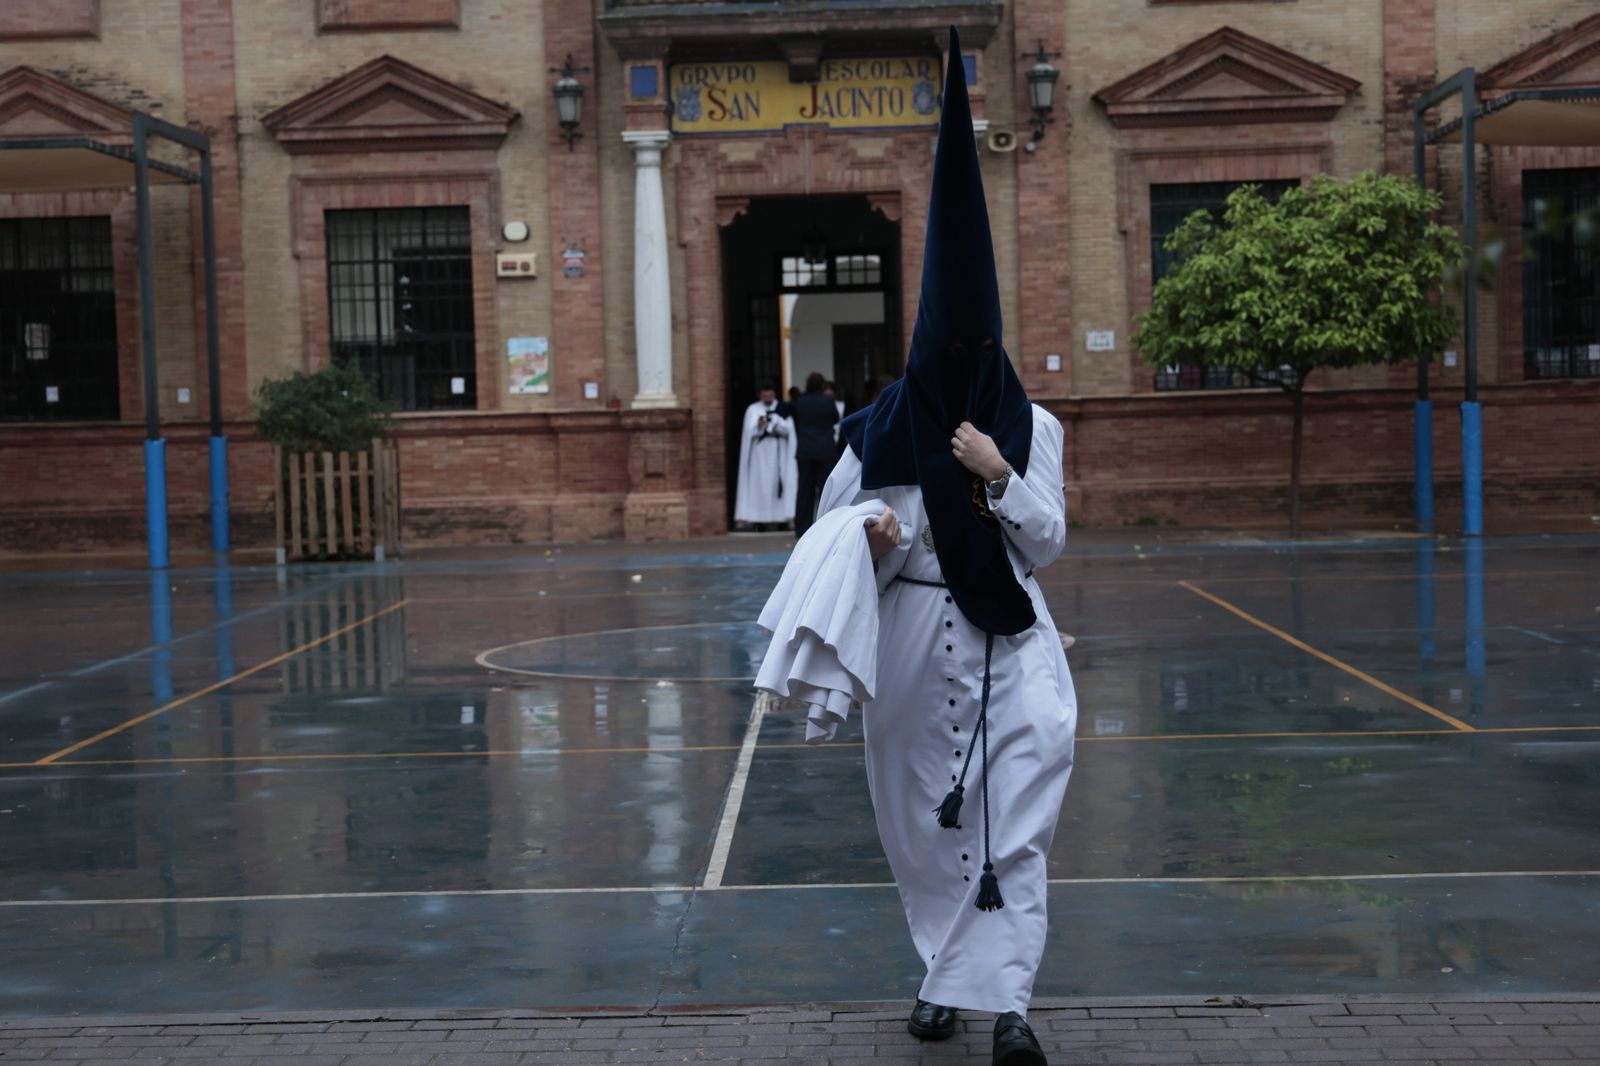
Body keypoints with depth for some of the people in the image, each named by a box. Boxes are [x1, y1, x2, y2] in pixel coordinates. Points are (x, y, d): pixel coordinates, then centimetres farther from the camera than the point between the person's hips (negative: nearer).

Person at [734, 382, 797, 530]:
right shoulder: (752, 410, 7)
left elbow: (788, 431, -3)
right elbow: (749, 432, -3)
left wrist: (775, 424, -20)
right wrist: (758, 426, -24)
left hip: (779, 453, 0)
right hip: (759, 453, 0)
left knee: (779, 483, -5)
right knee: (759, 484, -6)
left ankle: (782, 519, -3)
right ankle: (760, 520, -7)